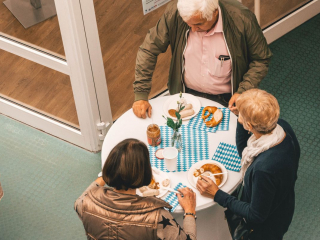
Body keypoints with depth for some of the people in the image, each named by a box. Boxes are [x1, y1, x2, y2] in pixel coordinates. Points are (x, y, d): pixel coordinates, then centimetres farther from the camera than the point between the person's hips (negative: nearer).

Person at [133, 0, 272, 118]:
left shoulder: (242, 19, -21)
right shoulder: (174, 13, -18)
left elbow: (261, 60, -7)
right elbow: (148, 50, -8)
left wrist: (243, 92, -20)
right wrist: (140, 95, -11)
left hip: (227, 100, -1)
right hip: (186, 95, 1)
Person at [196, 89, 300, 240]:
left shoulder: (264, 168, -44)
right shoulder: (281, 126, -20)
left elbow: (256, 215, -26)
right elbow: (244, 152, -1)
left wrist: (217, 195, -20)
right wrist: (241, 116, -15)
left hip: (266, 226, -7)